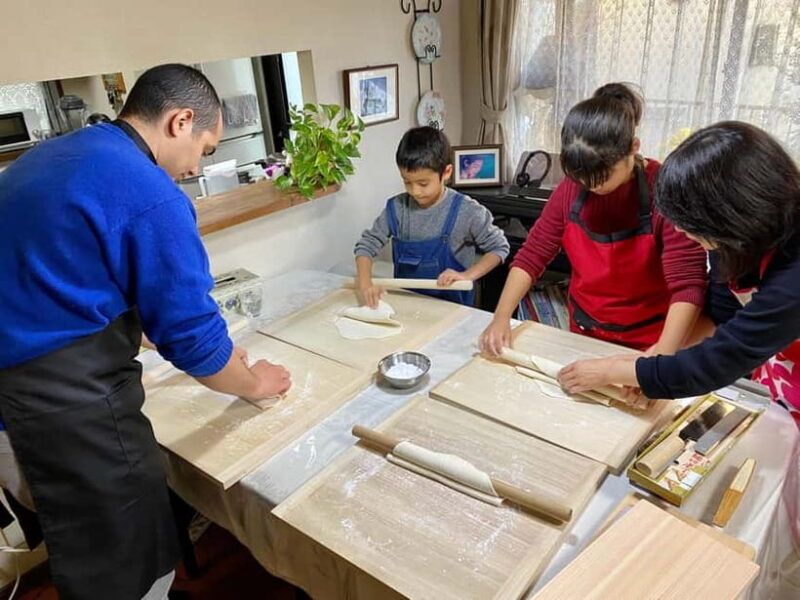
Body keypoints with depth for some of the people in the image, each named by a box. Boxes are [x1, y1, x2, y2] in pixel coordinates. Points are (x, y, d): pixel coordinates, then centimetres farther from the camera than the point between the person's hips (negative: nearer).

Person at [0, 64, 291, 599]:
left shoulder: (44, 158, 12)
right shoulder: (152, 195, -18)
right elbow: (192, 333, -15)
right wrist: (254, 384, 5)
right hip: (72, 397, -10)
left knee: (87, 551, 26)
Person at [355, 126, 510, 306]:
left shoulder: (465, 211, -11)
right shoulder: (396, 208, -2)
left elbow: (499, 247, -2)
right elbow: (367, 245, 3)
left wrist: (467, 275, -15)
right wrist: (365, 283, -13)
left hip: (451, 306, -2)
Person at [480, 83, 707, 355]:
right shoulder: (571, 189, -10)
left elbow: (687, 282, -27)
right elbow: (532, 255, -7)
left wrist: (664, 353, -41)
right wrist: (501, 317, -18)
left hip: (645, 344, -3)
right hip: (583, 334, 4)